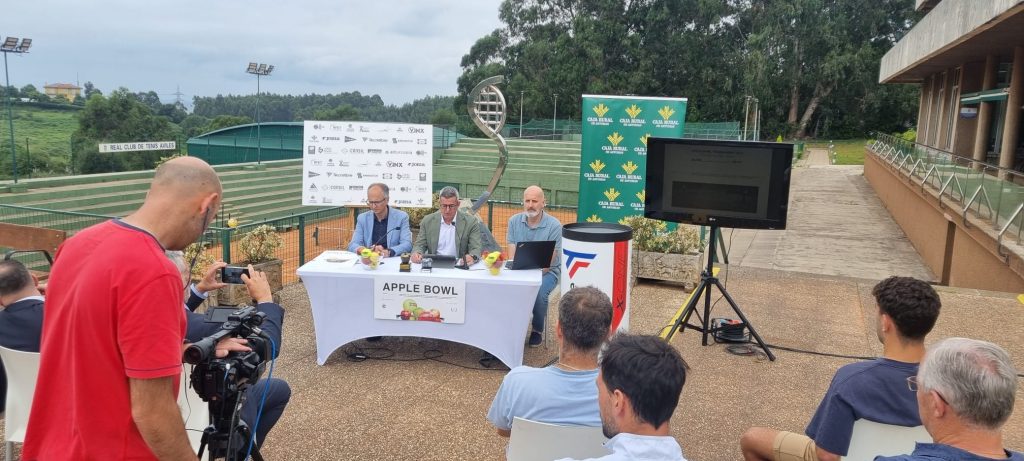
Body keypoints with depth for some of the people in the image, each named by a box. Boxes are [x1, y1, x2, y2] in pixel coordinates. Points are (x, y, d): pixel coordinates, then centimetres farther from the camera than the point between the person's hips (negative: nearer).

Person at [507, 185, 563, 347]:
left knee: (539, 291, -32)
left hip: (547, 271, -3)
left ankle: (538, 329, -4)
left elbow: (548, 262, -14)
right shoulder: (514, 221, 1)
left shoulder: (554, 225, -11)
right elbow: (512, 256, -2)